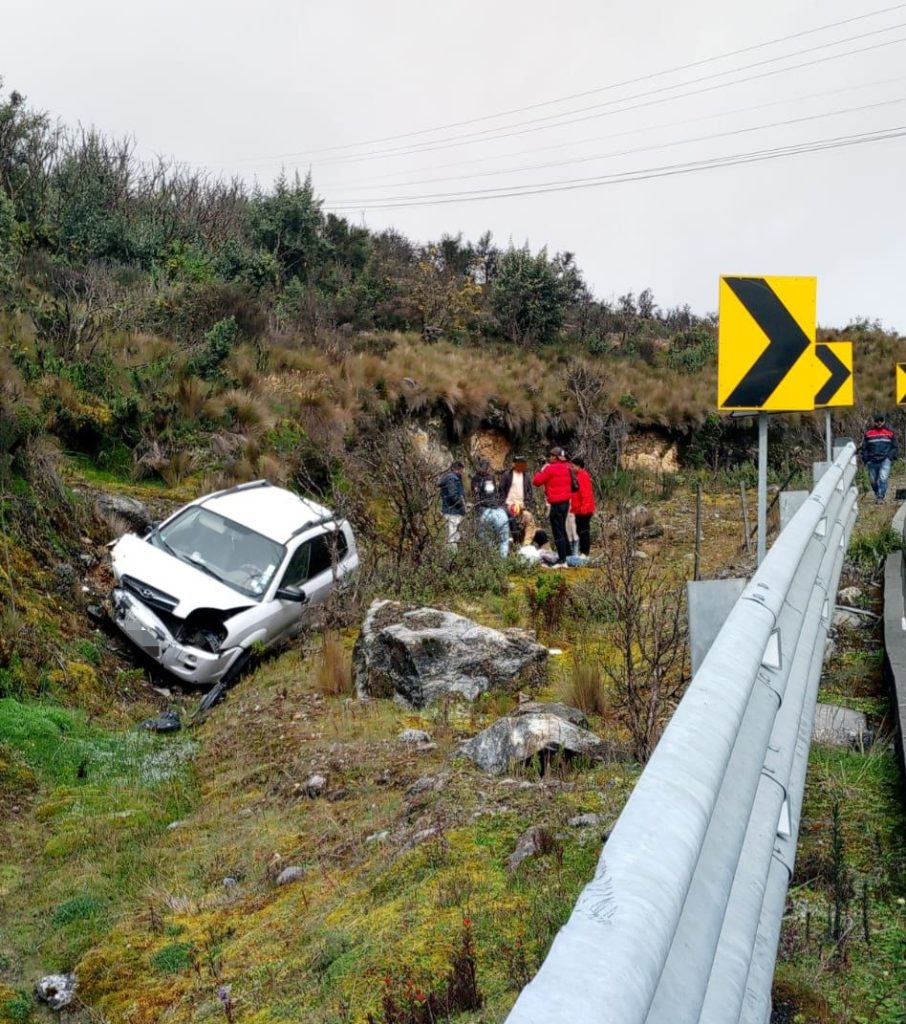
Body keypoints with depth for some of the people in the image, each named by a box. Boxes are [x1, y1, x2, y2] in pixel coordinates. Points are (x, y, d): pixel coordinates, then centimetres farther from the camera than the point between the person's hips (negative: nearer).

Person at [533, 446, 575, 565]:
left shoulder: (551, 468, -14)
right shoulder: (567, 468, 9)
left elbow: (536, 481, -7)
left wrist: (542, 469, 4)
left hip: (557, 503, -8)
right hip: (566, 501, 8)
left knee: (557, 532, -5)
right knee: (562, 529, 21)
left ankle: (562, 559, -7)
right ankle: (567, 554, 28)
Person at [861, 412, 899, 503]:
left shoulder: (890, 433, 6)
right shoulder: (868, 433, 6)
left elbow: (895, 447, 11)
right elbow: (864, 448, 12)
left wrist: (890, 457, -4)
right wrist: (866, 461, 3)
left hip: (885, 461, -2)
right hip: (872, 461, 2)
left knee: (883, 478, -19)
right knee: (873, 481, 10)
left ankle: (881, 497, -18)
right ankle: (877, 495, 31)